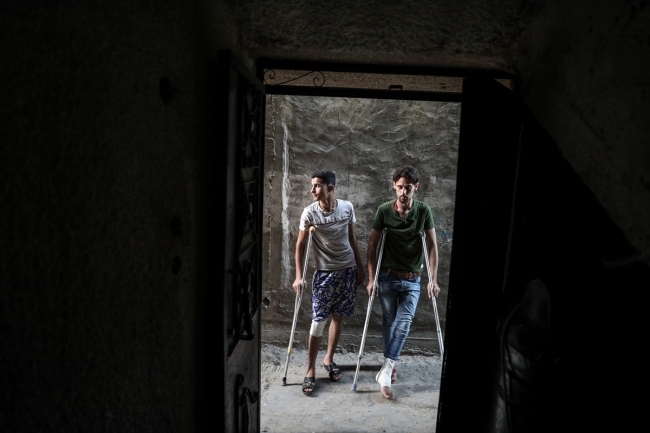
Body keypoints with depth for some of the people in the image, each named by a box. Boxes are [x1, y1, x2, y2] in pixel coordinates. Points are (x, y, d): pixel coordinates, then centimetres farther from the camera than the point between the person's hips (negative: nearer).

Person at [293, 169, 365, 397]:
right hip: (325, 273, -3)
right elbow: (300, 245, -5)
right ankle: (310, 370, 9)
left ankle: (329, 359, 30)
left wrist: (359, 266, 11)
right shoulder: (309, 213, -11)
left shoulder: (347, 207, -4)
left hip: (348, 270, 3)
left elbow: (352, 238, 8)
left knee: (338, 317, 12)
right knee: (318, 321, -4)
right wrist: (299, 276, -10)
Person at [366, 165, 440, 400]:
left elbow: (432, 246, -3)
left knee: (404, 323, -9)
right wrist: (371, 278, -7)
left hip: (412, 279, 1)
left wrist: (433, 279, -8)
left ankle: (385, 371, -3)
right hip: (388, 277, 0)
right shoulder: (384, 211, -10)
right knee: (389, 322, 8)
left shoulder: (423, 211, -7)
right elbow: (372, 245, -4)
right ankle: (390, 364, 25)